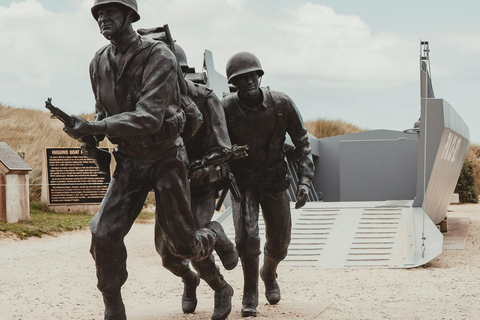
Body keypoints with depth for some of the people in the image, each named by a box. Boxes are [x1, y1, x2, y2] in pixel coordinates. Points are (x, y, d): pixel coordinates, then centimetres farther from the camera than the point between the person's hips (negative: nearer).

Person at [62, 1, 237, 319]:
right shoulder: (99, 63, -1)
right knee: (104, 234, -14)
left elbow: (148, 118, -31)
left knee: (183, 245, -1)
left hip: (166, 158, -4)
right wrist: (92, 135, -7)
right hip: (129, 161, 4)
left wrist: (93, 127, -36)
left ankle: (214, 234, 36)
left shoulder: (159, 56, -21)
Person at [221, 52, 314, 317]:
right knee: (247, 234, -20)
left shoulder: (281, 104, -16)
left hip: (275, 182, 2)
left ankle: (269, 273, 44)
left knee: (279, 242, 9)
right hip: (242, 183, -2)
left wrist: (304, 180, -14)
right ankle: (250, 294, 0)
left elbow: (302, 143, -6)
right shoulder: (225, 109, -20)